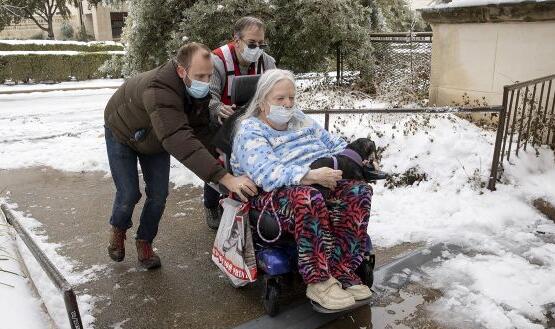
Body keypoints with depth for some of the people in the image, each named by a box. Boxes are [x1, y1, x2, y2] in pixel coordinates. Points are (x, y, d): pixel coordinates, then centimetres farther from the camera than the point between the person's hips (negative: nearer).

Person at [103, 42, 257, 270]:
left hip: (156, 138, 5)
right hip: (123, 134, -5)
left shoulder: (199, 90, -24)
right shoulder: (158, 89, -48)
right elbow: (179, 140, -60)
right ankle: (118, 230, 28)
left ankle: (144, 241, 23)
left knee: (158, 195, -1)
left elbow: (201, 131, -19)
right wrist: (226, 178, -66)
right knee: (129, 194, -6)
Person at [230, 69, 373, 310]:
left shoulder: (300, 119, 19)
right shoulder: (249, 130, -5)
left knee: (359, 190, -19)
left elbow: (333, 144, 23)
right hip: (272, 194, -6)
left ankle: (341, 270, -20)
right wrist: (309, 176, -32)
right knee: (308, 199, -39)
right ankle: (318, 281, -26)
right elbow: (267, 173, -21)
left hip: (317, 184, 7)